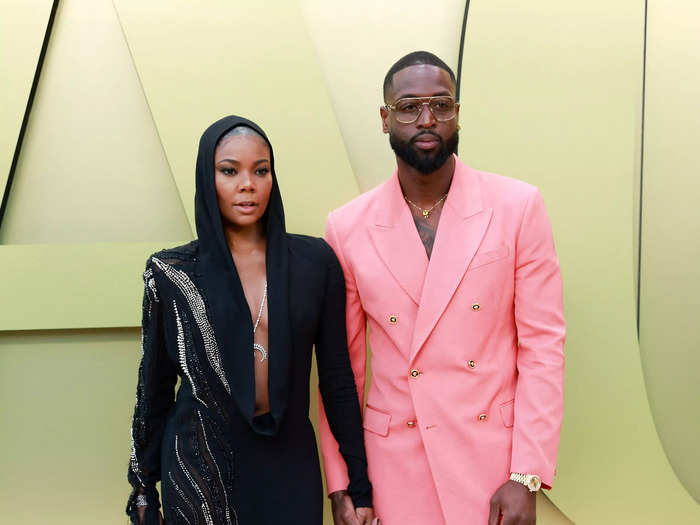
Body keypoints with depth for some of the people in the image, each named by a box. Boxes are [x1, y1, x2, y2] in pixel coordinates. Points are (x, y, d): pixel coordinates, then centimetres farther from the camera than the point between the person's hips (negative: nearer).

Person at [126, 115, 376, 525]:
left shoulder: (315, 262, -3)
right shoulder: (173, 272, -4)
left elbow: (337, 375, 2)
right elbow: (155, 386, 4)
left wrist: (360, 486, 2)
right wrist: (144, 489, 7)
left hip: (290, 462, 1)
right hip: (200, 463, -1)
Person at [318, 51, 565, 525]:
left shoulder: (518, 206, -5)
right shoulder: (347, 227, -1)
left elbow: (543, 344, -6)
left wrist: (527, 478, -10)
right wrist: (339, 481, 3)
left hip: (495, 457, -1)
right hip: (397, 463, 1)